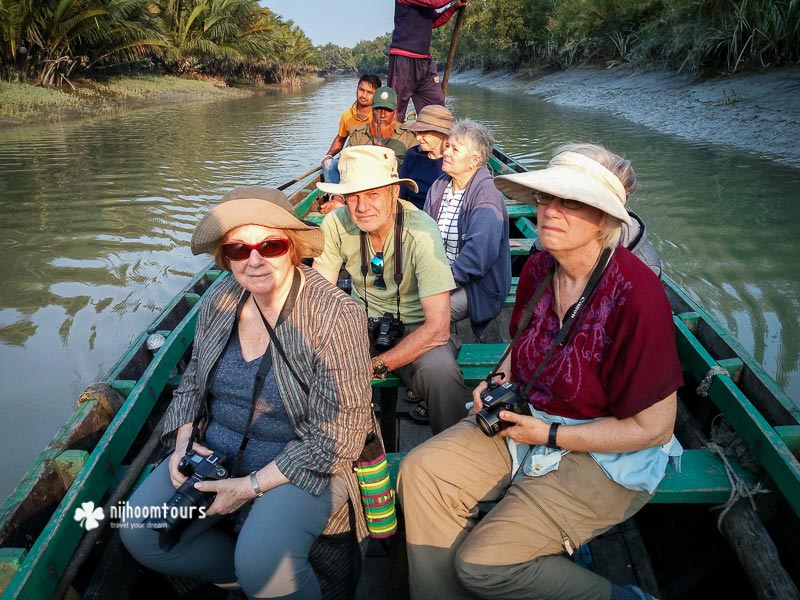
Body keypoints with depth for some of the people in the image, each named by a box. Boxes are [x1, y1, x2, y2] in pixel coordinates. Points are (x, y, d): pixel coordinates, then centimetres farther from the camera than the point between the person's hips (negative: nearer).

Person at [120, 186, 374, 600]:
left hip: (302, 466, -6)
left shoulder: (334, 315, -19)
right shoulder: (219, 301, -1)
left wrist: (252, 486, -18)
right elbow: (193, 381, 15)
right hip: (214, 452, 6)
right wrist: (184, 440, -4)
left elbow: (339, 432, -19)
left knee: (261, 562, -28)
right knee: (140, 533, -10)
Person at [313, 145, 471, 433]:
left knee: (440, 370, -34)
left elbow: (438, 326, -24)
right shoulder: (336, 224, -13)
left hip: (417, 328, -3)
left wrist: (377, 366, -27)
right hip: (363, 323, 3)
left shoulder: (421, 231, -23)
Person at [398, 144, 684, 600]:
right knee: (421, 471, -11)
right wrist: (500, 384, -2)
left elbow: (653, 428, -18)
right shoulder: (539, 269, -3)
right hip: (526, 419, 7)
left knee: (483, 563, -15)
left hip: (607, 456, -6)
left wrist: (548, 435, -18)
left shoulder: (636, 295, -24)